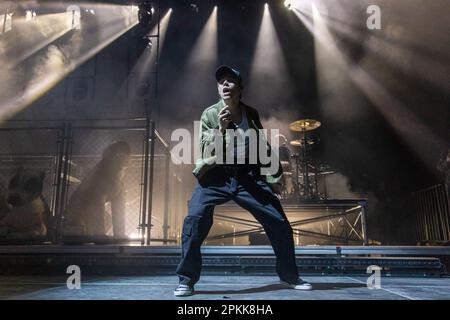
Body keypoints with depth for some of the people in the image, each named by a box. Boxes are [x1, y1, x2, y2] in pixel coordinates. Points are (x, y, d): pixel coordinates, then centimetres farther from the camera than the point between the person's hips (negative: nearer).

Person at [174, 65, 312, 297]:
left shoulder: (251, 114, 7)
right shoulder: (209, 114, -2)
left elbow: (263, 148, 16)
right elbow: (205, 153, -9)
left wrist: (274, 178, 13)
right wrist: (220, 129, -22)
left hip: (248, 176, 3)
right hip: (216, 176, -2)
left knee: (279, 222, 1)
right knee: (195, 218, -24)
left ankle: (289, 276, 25)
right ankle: (187, 279, -6)